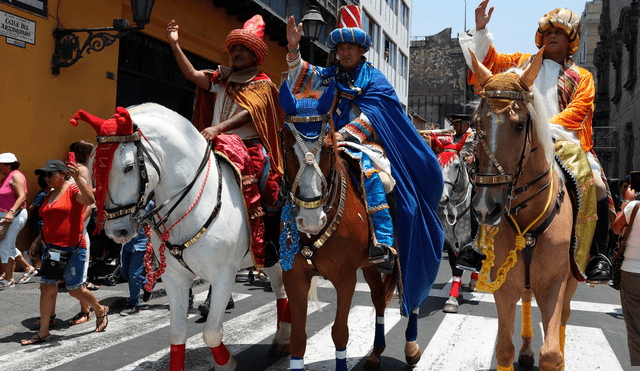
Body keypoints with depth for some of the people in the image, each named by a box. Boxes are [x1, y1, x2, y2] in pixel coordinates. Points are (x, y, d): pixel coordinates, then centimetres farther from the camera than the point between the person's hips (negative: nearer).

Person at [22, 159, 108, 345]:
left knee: (76, 290, 0)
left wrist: (77, 178, -36)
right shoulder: (50, 196, 17)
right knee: (47, 288, 3)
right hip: (51, 249, 7)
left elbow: (90, 200, -29)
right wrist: (37, 241, 17)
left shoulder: (74, 189, -6)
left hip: (73, 250, -7)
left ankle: (100, 311, 26)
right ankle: (43, 332, 10)